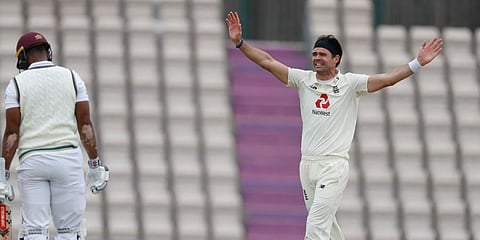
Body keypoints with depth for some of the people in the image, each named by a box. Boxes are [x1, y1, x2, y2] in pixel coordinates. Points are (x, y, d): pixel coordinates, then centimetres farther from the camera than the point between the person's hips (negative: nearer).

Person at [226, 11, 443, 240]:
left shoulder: (350, 83, -4)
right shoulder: (304, 79, 7)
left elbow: (388, 78, -11)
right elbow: (267, 61, 6)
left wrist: (418, 63, -22)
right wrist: (239, 42, -1)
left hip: (334, 166, -5)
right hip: (307, 164, 5)